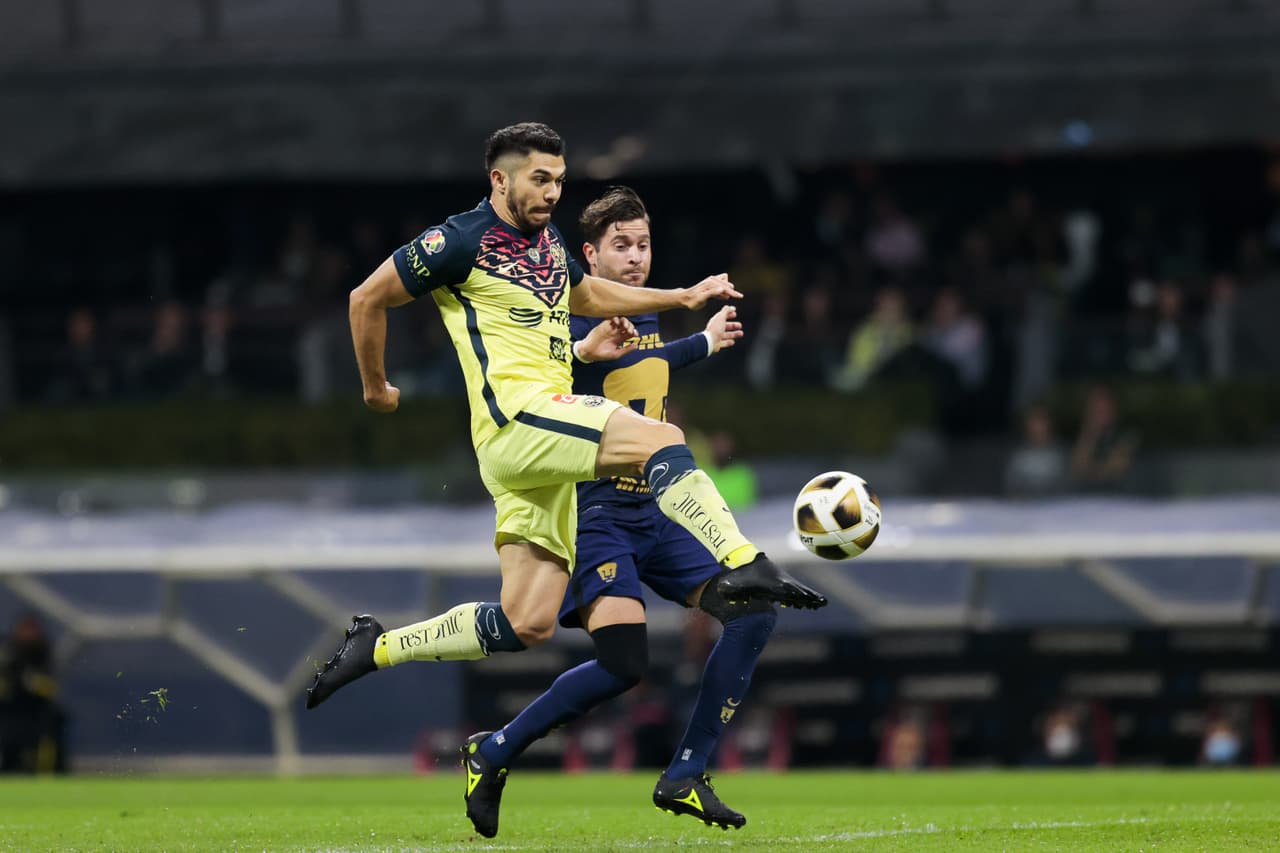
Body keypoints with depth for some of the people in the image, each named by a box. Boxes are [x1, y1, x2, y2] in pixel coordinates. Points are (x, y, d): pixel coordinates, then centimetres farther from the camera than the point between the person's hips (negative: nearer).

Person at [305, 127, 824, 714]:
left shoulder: (547, 242, 20)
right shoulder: (462, 241, -4)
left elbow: (586, 294, 41)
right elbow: (367, 300, 2)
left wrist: (683, 297, 36)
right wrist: (375, 388, 11)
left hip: (548, 438, 9)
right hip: (514, 416, -9)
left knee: (525, 625, 2)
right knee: (660, 440, -29)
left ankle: (375, 648, 12)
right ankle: (741, 563, -43)